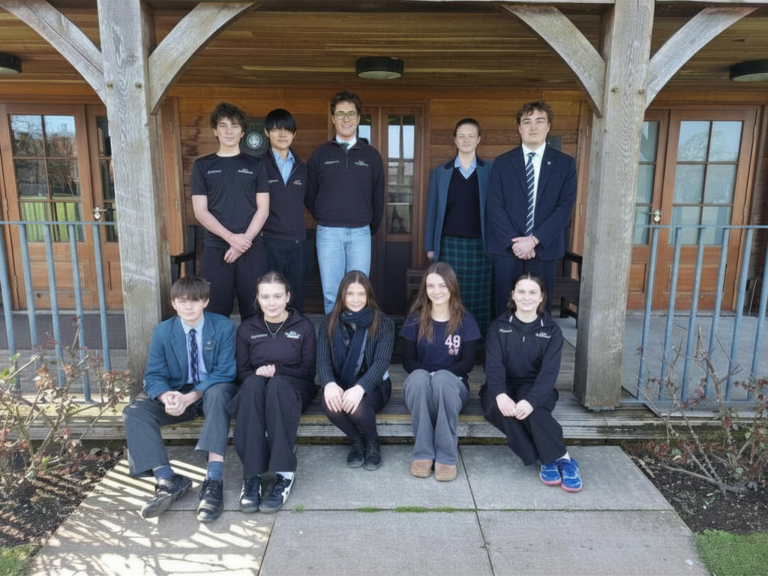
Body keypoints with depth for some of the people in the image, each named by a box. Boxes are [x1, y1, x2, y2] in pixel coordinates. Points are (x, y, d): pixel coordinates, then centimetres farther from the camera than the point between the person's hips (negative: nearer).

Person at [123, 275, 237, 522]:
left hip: (211, 390, -3)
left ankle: (213, 481, -41)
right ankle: (167, 480, -26)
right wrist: (166, 396, -28)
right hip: (177, 392, 4)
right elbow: (153, 375, -3)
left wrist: (191, 397, -27)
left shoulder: (223, 327, -7)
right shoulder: (162, 331, 1)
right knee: (134, 411, -20)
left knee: (219, 392, -38)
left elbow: (225, 372, -13)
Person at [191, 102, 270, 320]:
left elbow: (263, 209, 4)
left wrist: (245, 240, -9)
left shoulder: (255, 164, 9)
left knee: (253, 310, 2)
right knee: (217, 311, 2)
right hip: (215, 249, 0)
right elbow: (200, 211, 1)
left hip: (252, 249, 0)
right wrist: (232, 238, -11)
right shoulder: (202, 166, 9)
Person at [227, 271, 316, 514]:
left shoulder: (303, 327, 6)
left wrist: (277, 371, -16)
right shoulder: (247, 329, 11)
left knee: (277, 384, -37)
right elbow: (242, 372, 9)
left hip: (293, 389, -1)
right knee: (253, 383, -35)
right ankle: (252, 476, -40)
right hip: (255, 388, 2)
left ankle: (284, 475, -39)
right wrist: (258, 373, -15)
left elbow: (308, 372, 1)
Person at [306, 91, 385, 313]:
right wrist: (322, 220, 12)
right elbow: (310, 194, 11)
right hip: (328, 232, 0)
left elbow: (378, 196, 11)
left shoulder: (371, 155, 7)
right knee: (331, 294, 3)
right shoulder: (320, 154, 6)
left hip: (360, 232, 1)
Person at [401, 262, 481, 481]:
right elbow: (408, 360, 0)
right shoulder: (415, 319, 3)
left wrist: (440, 374, -19)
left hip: (453, 385, -1)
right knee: (419, 376, -35)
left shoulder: (465, 320, 1)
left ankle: (447, 456, -31)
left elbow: (468, 362, -4)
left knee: (442, 378, -36)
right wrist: (427, 373, -19)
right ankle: (423, 453, -31)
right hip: (419, 386, 1)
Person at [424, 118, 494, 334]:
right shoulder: (439, 172, 8)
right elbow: (432, 211, 8)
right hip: (449, 244, 1)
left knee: (478, 297, 2)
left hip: (480, 244, 0)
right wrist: (430, 246, 4)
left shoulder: (491, 171, 5)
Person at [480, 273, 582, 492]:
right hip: (502, 390, 1)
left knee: (528, 406, -36)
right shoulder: (498, 326, 2)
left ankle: (561, 458, -28)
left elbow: (549, 372, -13)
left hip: (534, 390, 0)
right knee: (500, 406, -35)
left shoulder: (552, 331, 1)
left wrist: (531, 400, -33)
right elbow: (493, 365, -12)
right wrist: (500, 395, -34)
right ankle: (548, 459, -28)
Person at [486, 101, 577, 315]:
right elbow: (494, 206, -1)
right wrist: (513, 242, -12)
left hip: (544, 249, 0)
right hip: (507, 249, 0)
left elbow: (565, 207, -2)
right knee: (506, 309, 5)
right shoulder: (502, 163, 5)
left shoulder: (565, 163, 5)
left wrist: (535, 240, -12)